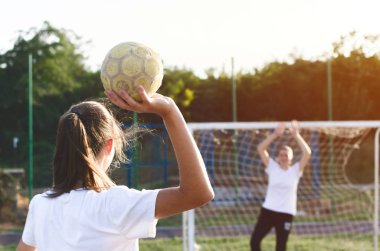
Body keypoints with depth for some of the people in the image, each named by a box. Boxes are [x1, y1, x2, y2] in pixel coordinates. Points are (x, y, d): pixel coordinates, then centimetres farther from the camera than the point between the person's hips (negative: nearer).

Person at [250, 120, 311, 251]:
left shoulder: (295, 170, 0)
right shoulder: (272, 167, 2)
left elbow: (307, 153, -13)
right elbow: (260, 148, -8)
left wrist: (296, 135, -15)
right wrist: (276, 134, -14)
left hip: (286, 214, -1)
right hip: (268, 210, 1)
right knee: (255, 240, -5)